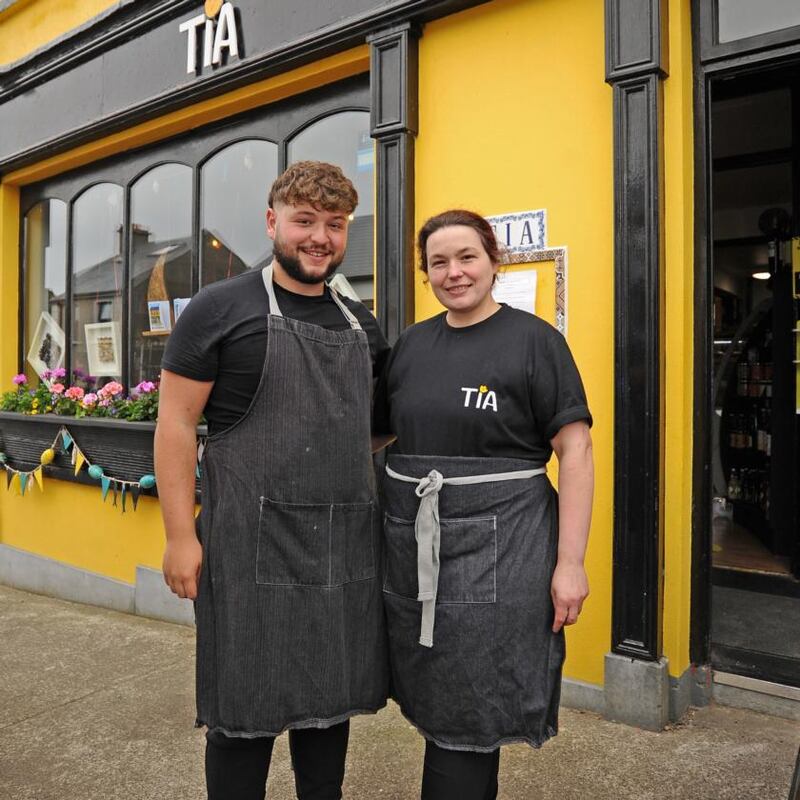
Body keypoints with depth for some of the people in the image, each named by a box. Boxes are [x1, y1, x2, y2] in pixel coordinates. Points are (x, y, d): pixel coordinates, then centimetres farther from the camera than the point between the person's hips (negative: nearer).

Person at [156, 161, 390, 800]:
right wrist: (181, 536, -11)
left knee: (332, 697, 17)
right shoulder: (221, 308, -4)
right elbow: (176, 424, -7)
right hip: (252, 545, -5)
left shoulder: (360, 322, 12)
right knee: (246, 708, 7)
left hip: (346, 547, 5)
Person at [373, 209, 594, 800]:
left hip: (497, 548, -5)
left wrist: (570, 563, -13)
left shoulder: (534, 339, -5)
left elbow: (575, 451, -9)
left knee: (469, 714, 4)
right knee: (433, 703, 16)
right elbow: (375, 433, 18)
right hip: (412, 546, 5)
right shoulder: (413, 343, 10)